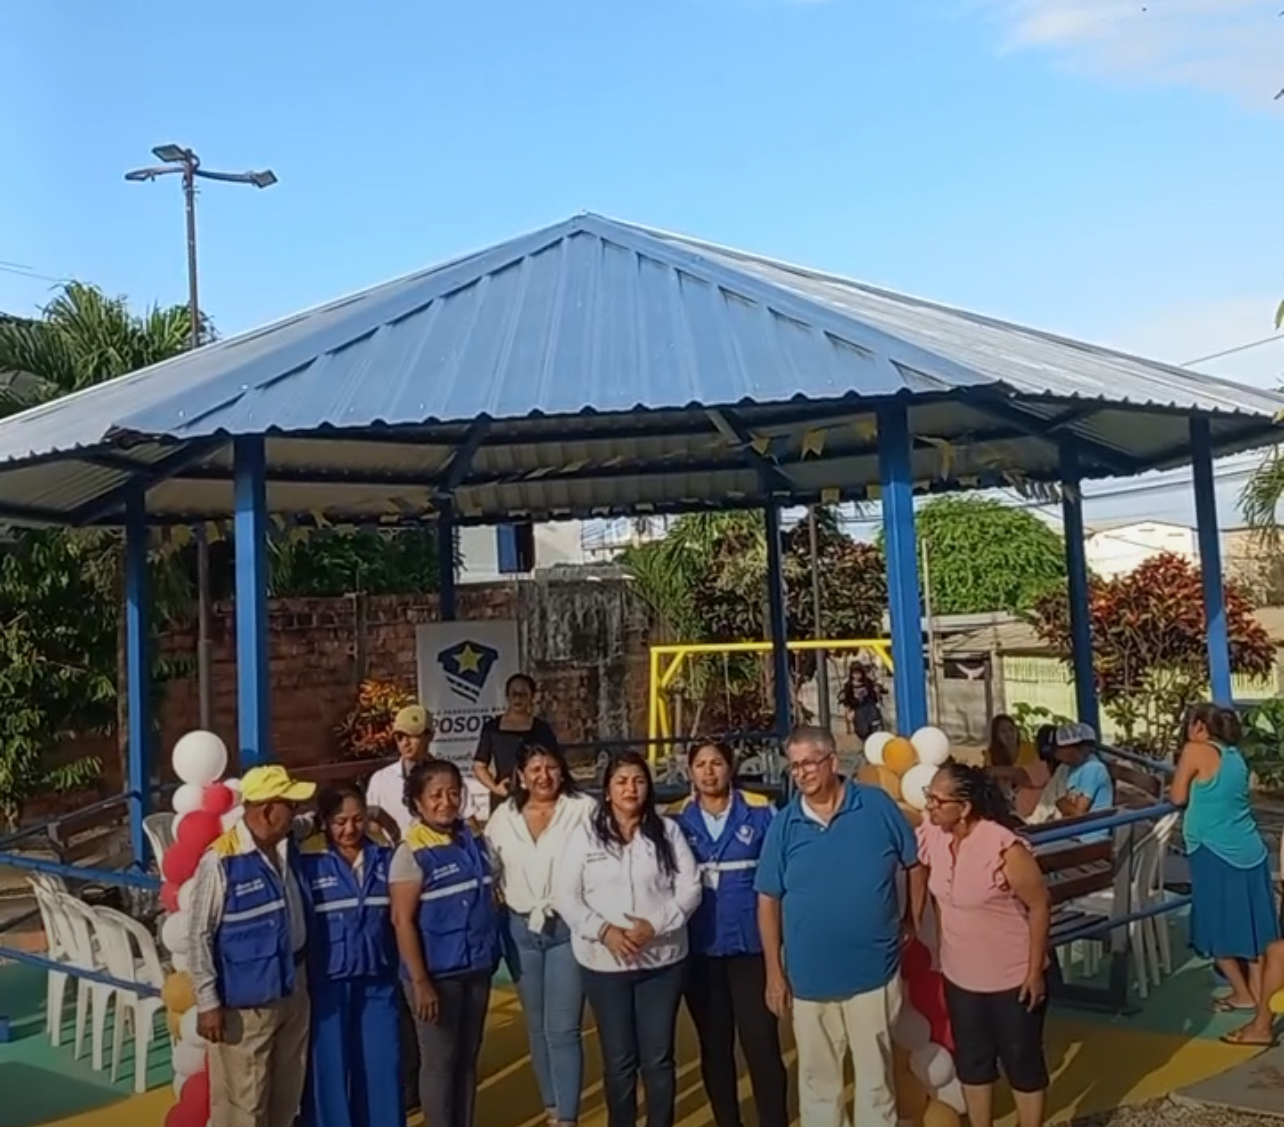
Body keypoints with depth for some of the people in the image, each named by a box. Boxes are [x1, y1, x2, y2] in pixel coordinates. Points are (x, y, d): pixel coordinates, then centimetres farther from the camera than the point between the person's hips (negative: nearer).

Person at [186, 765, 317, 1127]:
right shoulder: (221, 860, -19)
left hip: (292, 993, 6)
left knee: (287, 1096, 18)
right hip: (244, 1002, -6)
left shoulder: (289, 849, -1)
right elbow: (198, 936, -15)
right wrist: (208, 1002, -14)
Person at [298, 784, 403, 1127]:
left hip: (378, 979, 3)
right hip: (328, 982, -3)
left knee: (381, 1065, 10)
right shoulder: (308, 860, -8)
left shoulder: (384, 854, 2)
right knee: (330, 1067, 7)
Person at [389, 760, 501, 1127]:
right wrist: (420, 982, -18)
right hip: (438, 973, -6)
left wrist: (491, 953, 6)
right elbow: (402, 921, -16)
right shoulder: (411, 853, -14)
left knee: (468, 1058, 16)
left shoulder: (474, 841, 3)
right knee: (439, 1061, 7)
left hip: (476, 968, 6)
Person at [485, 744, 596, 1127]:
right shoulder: (503, 817, 5)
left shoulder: (584, 809, -9)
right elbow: (489, 869, 13)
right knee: (537, 1027, 16)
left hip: (567, 928, -4)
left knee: (562, 1028, -6)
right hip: (521, 929, 5)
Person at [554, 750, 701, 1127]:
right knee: (618, 1059, 10)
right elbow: (566, 895, -2)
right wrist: (603, 930, -15)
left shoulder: (667, 830, 2)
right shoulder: (586, 835, 0)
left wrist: (656, 924, -15)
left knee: (658, 1057, 9)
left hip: (662, 959, 0)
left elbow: (689, 887, -1)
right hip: (604, 962, 0)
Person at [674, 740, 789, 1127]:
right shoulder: (678, 820, 2)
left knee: (761, 1043, -2)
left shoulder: (760, 812, -2)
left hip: (750, 943, -2)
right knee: (714, 1046, 13)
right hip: (700, 950, 2)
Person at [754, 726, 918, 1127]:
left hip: (874, 972, -1)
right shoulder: (784, 825, -4)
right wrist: (774, 972, -1)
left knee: (876, 1074, 15)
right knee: (817, 1078, 16)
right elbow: (768, 901, 0)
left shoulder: (877, 806, -8)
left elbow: (916, 865, 4)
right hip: (809, 977, 1)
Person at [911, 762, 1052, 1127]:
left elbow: (1040, 906, -19)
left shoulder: (1003, 848, -28)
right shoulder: (931, 836, -11)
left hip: (1014, 977, -5)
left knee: (1021, 1060, 13)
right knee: (971, 1059, 19)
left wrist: (1035, 971, -14)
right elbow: (919, 878, 7)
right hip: (959, 974, 6)